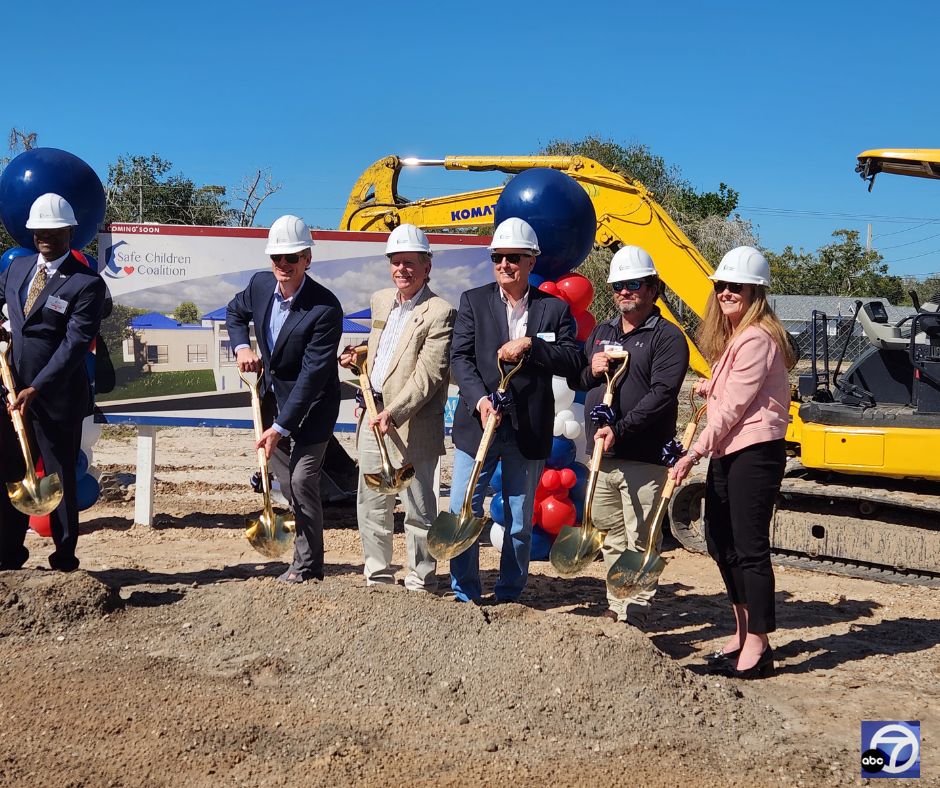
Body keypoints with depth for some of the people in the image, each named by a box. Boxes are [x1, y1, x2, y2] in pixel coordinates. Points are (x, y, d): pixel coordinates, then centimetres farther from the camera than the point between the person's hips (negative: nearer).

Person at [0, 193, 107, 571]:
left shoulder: (87, 283, -11)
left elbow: (75, 343, -17)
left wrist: (36, 389, -23)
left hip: (58, 398, -6)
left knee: (60, 479, 5)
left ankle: (65, 560, 18)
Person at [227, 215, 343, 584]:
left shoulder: (325, 308, -25)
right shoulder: (260, 284, -6)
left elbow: (312, 375, -26)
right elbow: (235, 313, 18)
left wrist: (281, 427, -27)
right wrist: (241, 347, -3)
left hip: (310, 405, -6)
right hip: (272, 397, 7)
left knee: (302, 480, -9)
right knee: (285, 480, 13)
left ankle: (307, 564, 7)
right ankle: (305, 556, 28)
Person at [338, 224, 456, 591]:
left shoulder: (440, 313, -12)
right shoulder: (380, 301, 13)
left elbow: (428, 376, -19)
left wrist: (394, 412, -26)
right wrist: (357, 357, 8)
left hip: (411, 425, -8)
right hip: (373, 417, 8)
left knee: (418, 507, 2)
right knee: (370, 503, 15)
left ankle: (420, 581, 13)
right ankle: (377, 575, 27)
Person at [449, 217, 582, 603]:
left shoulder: (554, 308, 5)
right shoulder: (473, 301, 4)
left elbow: (573, 361, -3)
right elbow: (460, 357, -4)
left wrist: (530, 345, -16)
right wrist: (480, 399, -18)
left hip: (529, 431, 0)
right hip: (478, 423, 0)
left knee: (521, 522, 9)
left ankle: (509, 596, 22)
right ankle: (465, 596, 13)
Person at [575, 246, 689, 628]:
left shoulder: (667, 337, -4)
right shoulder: (600, 333, 18)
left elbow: (661, 394, -15)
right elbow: (576, 381, 24)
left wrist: (620, 429, -23)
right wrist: (590, 371, 0)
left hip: (643, 458, -7)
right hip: (601, 455, 7)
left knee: (639, 542, -5)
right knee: (612, 538, 14)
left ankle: (634, 615, -1)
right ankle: (616, 606, 23)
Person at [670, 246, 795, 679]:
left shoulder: (756, 339, -15)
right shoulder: (732, 336, 17)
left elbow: (733, 408, -18)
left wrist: (694, 453, -17)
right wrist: (711, 387, 14)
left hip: (755, 452, -11)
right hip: (727, 452, 11)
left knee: (750, 547, -6)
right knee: (722, 542, 15)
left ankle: (757, 647, 1)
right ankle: (743, 634, 28)